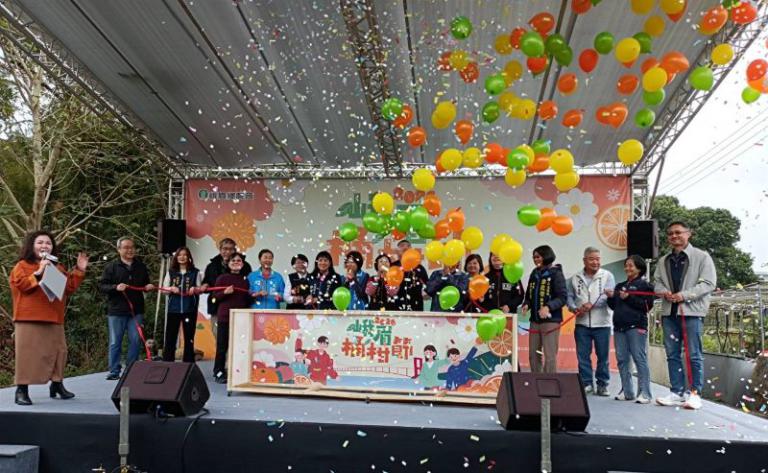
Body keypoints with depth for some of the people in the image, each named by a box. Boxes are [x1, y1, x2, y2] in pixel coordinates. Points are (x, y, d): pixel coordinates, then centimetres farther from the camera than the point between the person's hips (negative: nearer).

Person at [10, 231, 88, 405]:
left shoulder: (58, 268, 18)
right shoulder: (22, 265, 2)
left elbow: (69, 288, 15)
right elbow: (21, 284, -13)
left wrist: (79, 271, 8)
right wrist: (38, 273, -20)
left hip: (54, 319, 6)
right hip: (29, 319, -5)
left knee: (57, 352, 9)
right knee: (28, 353, -7)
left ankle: (57, 385, 21)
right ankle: (21, 390, -1)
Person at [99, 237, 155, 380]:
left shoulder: (141, 267, 12)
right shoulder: (111, 266, 0)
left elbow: (146, 284, 26)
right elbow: (102, 286, -4)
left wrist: (149, 287, 3)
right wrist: (115, 287, -21)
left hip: (136, 310, 3)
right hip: (116, 311, -3)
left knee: (136, 341, 4)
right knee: (115, 342, 3)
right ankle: (114, 371, 11)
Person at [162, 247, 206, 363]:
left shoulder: (195, 272, 3)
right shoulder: (171, 272, 8)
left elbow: (199, 289, 4)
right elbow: (164, 289, 6)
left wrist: (195, 289, -18)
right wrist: (171, 289, -15)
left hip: (190, 309, -1)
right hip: (173, 309, 1)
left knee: (189, 338, 6)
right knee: (170, 337, 1)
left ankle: (188, 364, 13)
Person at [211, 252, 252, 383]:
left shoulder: (245, 280, 13)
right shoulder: (222, 277, 1)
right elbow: (216, 296, 0)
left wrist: (251, 295, 2)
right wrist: (225, 292, -17)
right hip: (225, 316, -3)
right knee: (222, 345, 0)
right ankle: (219, 372, 8)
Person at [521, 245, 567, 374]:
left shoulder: (556, 273, -4)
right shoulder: (534, 274, 14)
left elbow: (563, 297, -11)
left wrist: (548, 307, -25)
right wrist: (526, 304, -3)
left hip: (550, 320, -6)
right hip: (535, 320, 6)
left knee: (550, 356, -4)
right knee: (533, 354, 9)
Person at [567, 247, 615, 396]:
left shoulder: (607, 276, 1)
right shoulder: (575, 278, 9)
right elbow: (569, 297, 9)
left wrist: (592, 304, -20)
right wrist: (575, 308, -10)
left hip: (602, 323, -2)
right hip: (582, 323, 2)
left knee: (603, 356, 5)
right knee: (583, 356, 3)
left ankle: (602, 384, 17)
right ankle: (586, 383, 13)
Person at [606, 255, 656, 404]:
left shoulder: (644, 285, 2)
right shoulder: (620, 286, 21)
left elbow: (647, 306, -8)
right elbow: (613, 306, 22)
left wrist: (629, 298, -15)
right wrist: (610, 297, 3)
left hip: (636, 326, -6)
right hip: (619, 326, 7)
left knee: (639, 359, -8)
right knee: (622, 359, 6)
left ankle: (644, 393, -5)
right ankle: (627, 392, 13)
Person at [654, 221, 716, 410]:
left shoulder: (702, 257, -1)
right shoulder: (663, 261, 16)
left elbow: (708, 284, -8)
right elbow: (657, 282, 17)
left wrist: (684, 295, -17)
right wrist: (664, 292, -7)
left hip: (692, 311, -5)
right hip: (669, 311, 6)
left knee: (693, 355, -2)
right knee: (672, 354, 8)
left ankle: (695, 393, 6)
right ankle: (677, 392, 15)